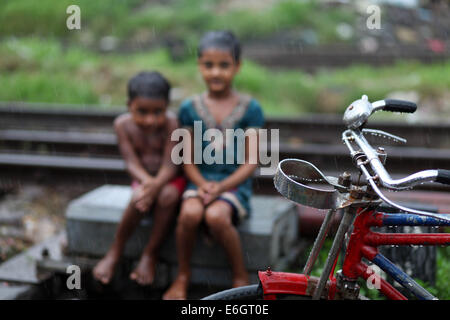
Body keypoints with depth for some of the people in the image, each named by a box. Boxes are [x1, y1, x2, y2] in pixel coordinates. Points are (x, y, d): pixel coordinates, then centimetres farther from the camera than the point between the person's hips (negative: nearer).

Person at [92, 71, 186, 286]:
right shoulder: (123, 124, -12)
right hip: (144, 179, 2)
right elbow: (132, 162, -15)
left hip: (170, 179, -1)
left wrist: (155, 185, -43)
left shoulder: (170, 122, -22)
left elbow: (170, 165, -24)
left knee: (167, 196, -35)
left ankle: (150, 254, -16)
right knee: (140, 198, -32)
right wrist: (146, 181, -36)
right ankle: (114, 252, -11)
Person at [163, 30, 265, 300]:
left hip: (235, 183, -2)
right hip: (201, 180, 2)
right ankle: (183, 277, -4)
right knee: (189, 213, -31)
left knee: (216, 215, -33)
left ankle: (241, 276, -7)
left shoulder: (250, 108, 0)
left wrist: (221, 187, -16)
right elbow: (189, 159, 7)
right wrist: (202, 184, -13)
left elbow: (251, 162, -4)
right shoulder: (190, 108, 6)